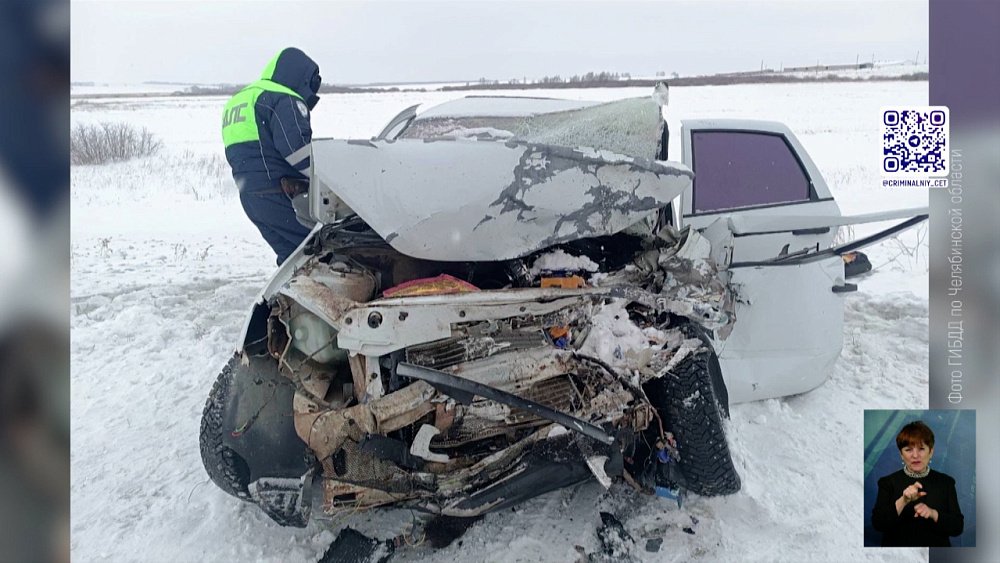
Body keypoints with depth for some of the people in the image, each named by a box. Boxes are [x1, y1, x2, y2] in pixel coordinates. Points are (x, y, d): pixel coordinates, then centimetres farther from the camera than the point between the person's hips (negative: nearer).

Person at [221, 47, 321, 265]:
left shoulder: (237, 100, 24)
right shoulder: (285, 100, -7)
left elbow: (236, 156, 23)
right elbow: (297, 150, -21)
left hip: (249, 196, 9)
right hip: (282, 195, -9)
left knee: (292, 255, 13)